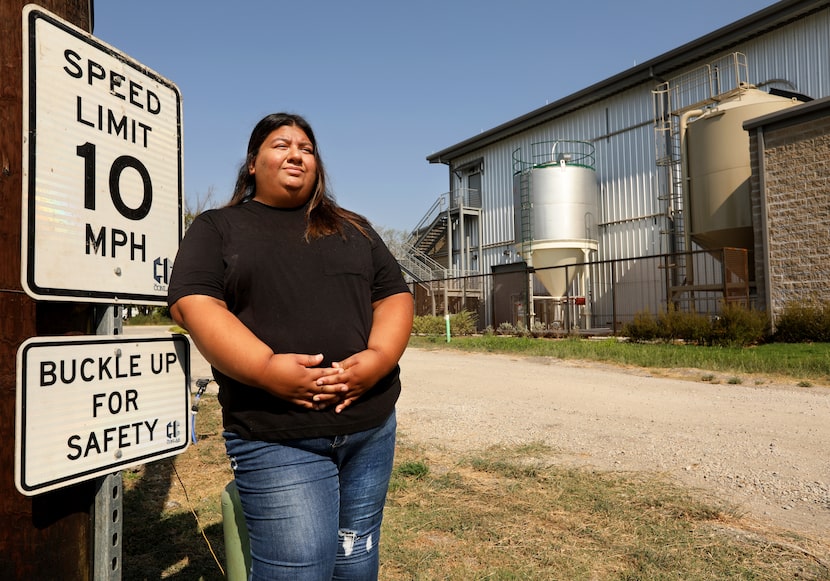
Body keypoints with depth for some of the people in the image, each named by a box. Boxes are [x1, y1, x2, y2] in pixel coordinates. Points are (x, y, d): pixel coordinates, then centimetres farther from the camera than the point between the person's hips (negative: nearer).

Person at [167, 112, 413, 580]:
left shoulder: (353, 229, 17)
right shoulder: (216, 228, 7)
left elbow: (395, 296, 9)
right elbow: (196, 305, -7)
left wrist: (378, 358, -12)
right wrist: (267, 369, -23)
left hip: (371, 428, 4)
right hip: (275, 438, -3)